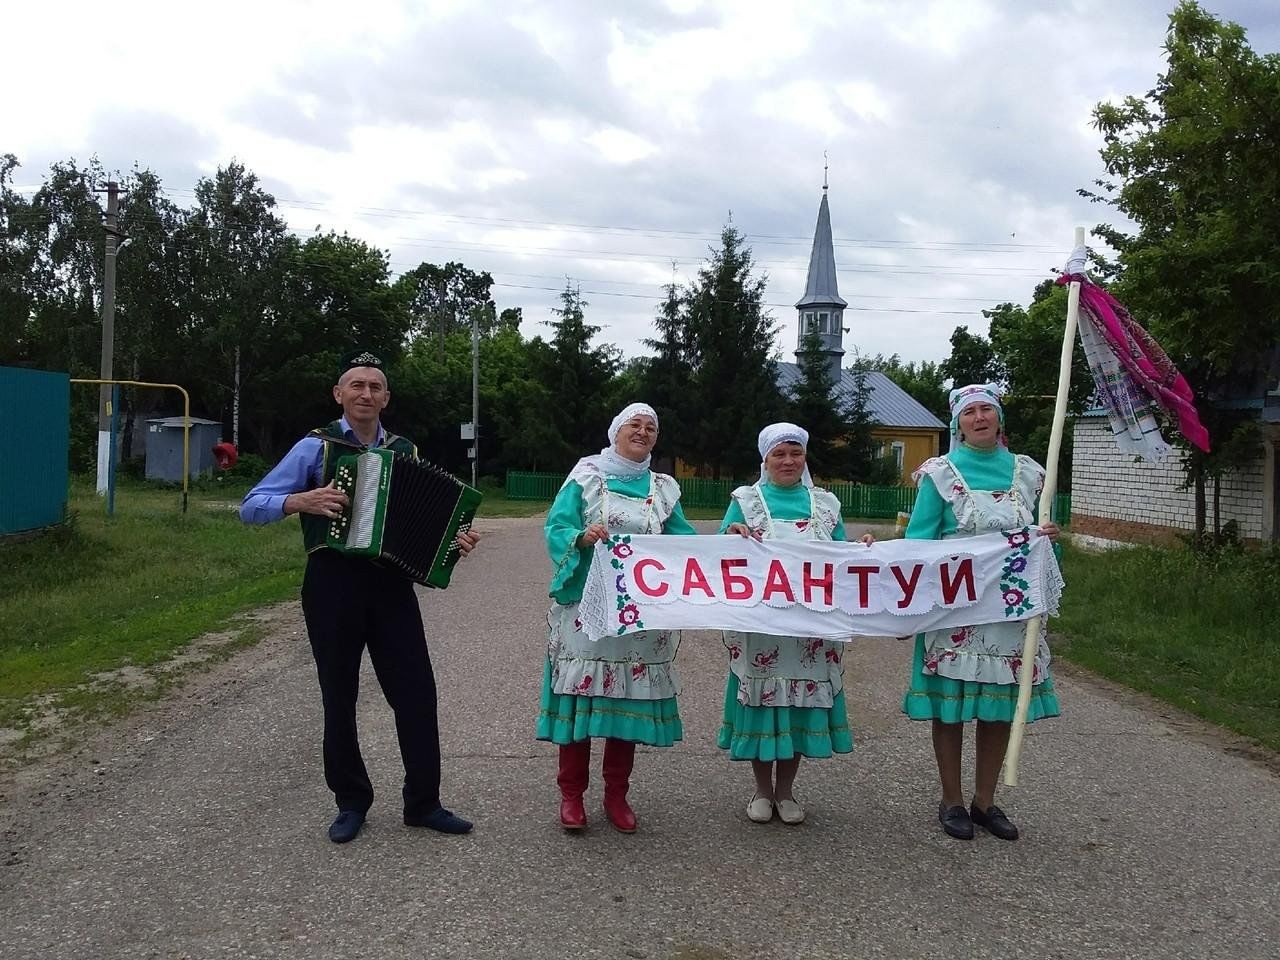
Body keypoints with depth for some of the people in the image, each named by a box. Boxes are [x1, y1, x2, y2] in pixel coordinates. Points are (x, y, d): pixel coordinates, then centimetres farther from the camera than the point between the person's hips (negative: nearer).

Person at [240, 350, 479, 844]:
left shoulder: (405, 452, 11)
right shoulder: (316, 446, 0)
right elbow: (251, 507, -4)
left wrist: (451, 540, -4)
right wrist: (302, 501, -22)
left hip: (391, 583, 3)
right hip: (333, 584, -3)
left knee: (416, 691, 1)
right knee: (339, 697, 7)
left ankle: (422, 802, 14)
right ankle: (351, 803, 22)